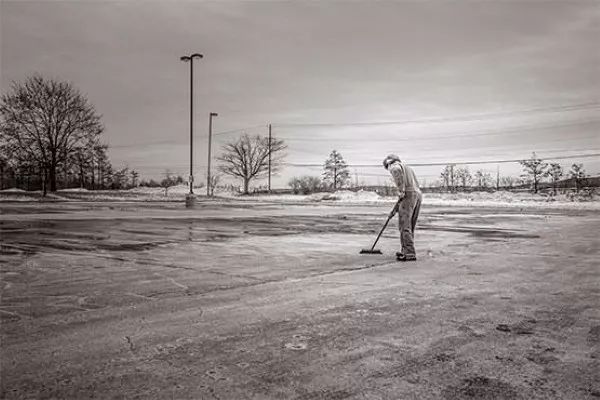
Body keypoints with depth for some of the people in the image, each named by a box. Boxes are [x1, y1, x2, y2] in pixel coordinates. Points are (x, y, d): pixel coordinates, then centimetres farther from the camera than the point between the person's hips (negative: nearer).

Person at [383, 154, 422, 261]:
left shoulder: (394, 167, 7)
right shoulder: (408, 168, 32)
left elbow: (398, 171, -21)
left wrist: (401, 191, -21)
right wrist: (397, 206, 26)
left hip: (408, 195, -9)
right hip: (418, 195, 9)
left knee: (404, 226, -8)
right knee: (410, 226, 15)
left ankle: (410, 254, -14)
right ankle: (405, 251, 21)